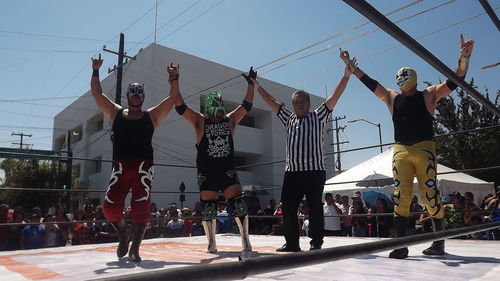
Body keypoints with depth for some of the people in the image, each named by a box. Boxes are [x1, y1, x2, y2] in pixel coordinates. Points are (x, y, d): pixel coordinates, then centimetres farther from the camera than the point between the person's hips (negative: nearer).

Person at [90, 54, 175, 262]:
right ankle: (123, 236, 21)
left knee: (141, 208, -9)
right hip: (120, 166, 1)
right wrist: (95, 71, 7)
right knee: (110, 207, -7)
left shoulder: (151, 116, 14)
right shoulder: (116, 113, 17)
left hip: (143, 166, -1)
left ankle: (134, 249, 2)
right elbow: (96, 93, 15)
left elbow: (173, 98, 12)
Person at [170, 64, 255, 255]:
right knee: (208, 209, 5)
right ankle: (211, 243, 22)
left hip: (228, 171, 1)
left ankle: (246, 241, 0)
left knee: (239, 205, -10)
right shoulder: (200, 121, 3)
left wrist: (251, 84, 7)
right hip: (206, 173, -1)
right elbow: (180, 106, -4)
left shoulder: (230, 120, 10)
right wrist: (174, 80, -9)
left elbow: (247, 105, 10)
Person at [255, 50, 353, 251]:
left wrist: (346, 76, -8)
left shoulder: (318, 117, 9)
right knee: (288, 207, 4)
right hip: (292, 171, 4)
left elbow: (334, 97, 1)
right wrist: (257, 86, 23)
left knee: (315, 207, 1)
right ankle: (292, 243, 14)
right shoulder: (288, 119, 19)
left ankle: (316, 243, 11)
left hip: (315, 170, -4)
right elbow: (271, 102, 22)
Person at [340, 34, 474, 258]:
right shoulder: (392, 98, 15)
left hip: (424, 150, -2)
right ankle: (401, 245, 2)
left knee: (431, 197, -3)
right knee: (401, 198, -2)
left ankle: (439, 243, 11)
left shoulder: (429, 95, 8)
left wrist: (464, 56, -13)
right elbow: (369, 82, 18)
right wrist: (351, 65, 20)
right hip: (400, 152, 3)